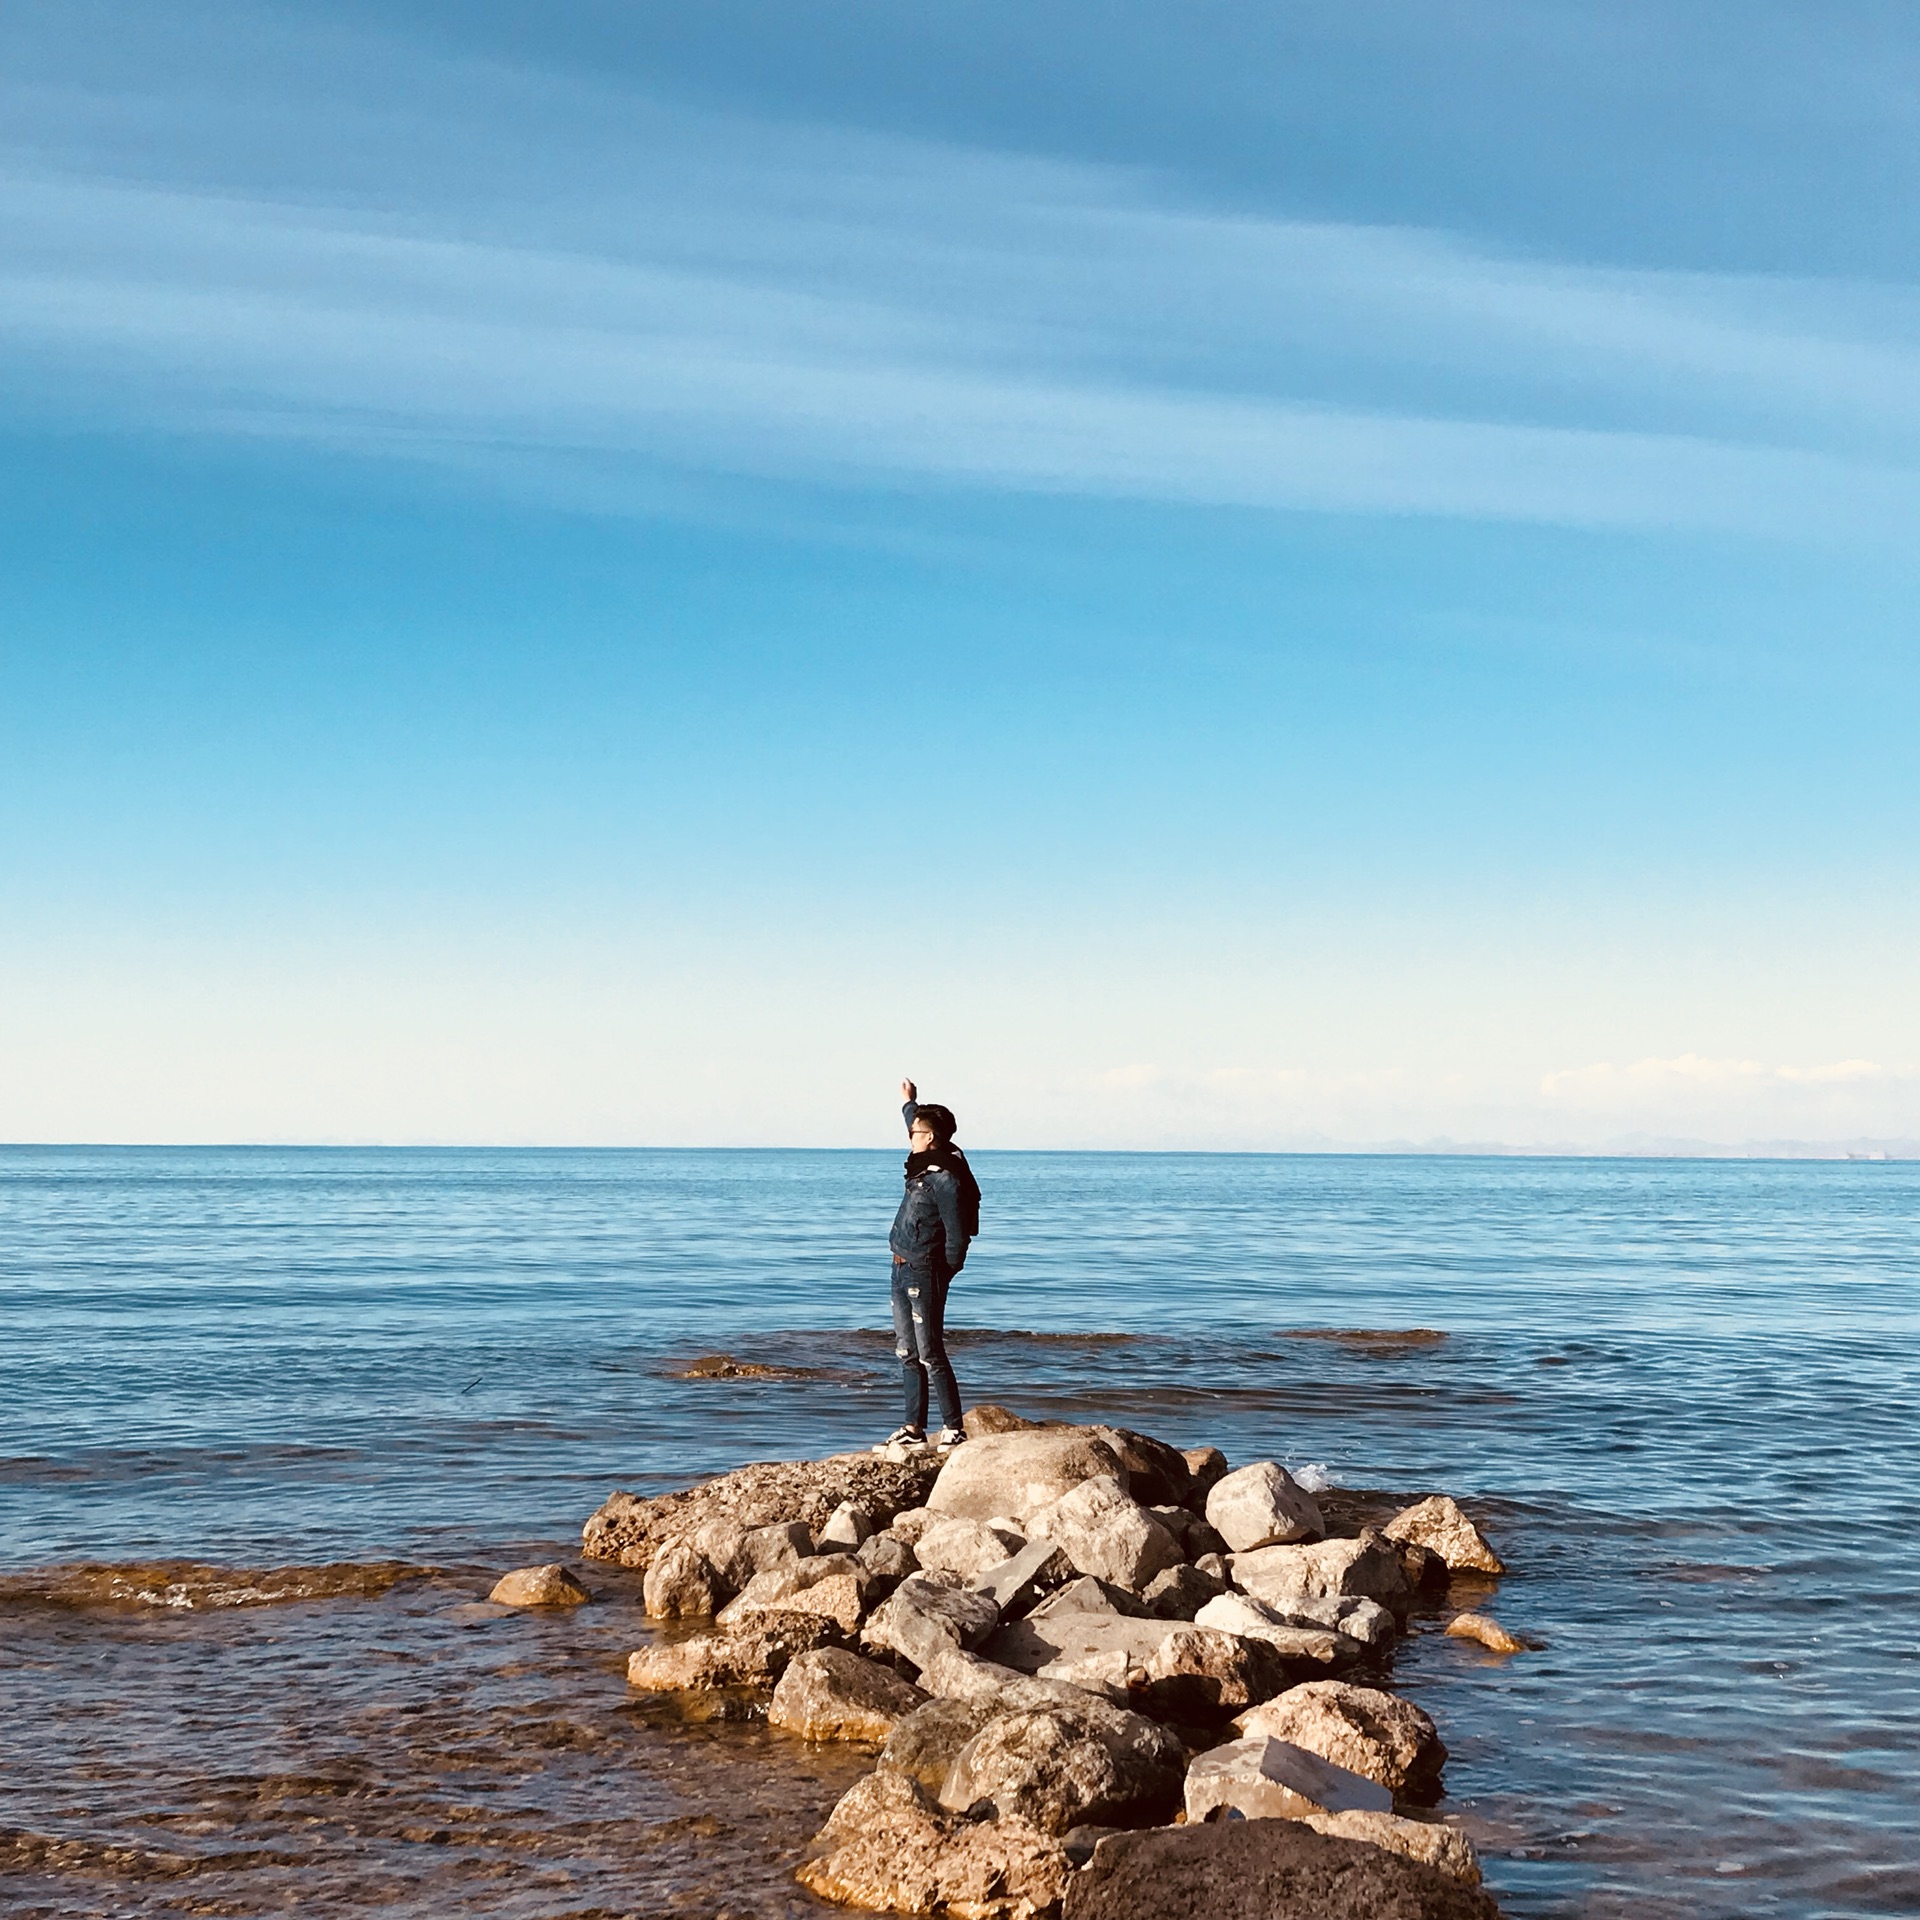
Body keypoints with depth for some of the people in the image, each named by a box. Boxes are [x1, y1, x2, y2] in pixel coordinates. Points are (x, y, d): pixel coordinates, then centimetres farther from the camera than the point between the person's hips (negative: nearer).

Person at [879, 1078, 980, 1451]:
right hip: (903, 1270, 10)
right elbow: (919, 1130, 34)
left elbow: (957, 1237, -18)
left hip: (924, 1273, -10)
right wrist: (910, 1104, 49)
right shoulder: (924, 1166, 9)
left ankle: (952, 1429, -3)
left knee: (931, 1355, -8)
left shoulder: (946, 1180, -19)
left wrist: (942, 1276, -9)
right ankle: (913, 1428, 16)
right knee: (907, 1354, 12)